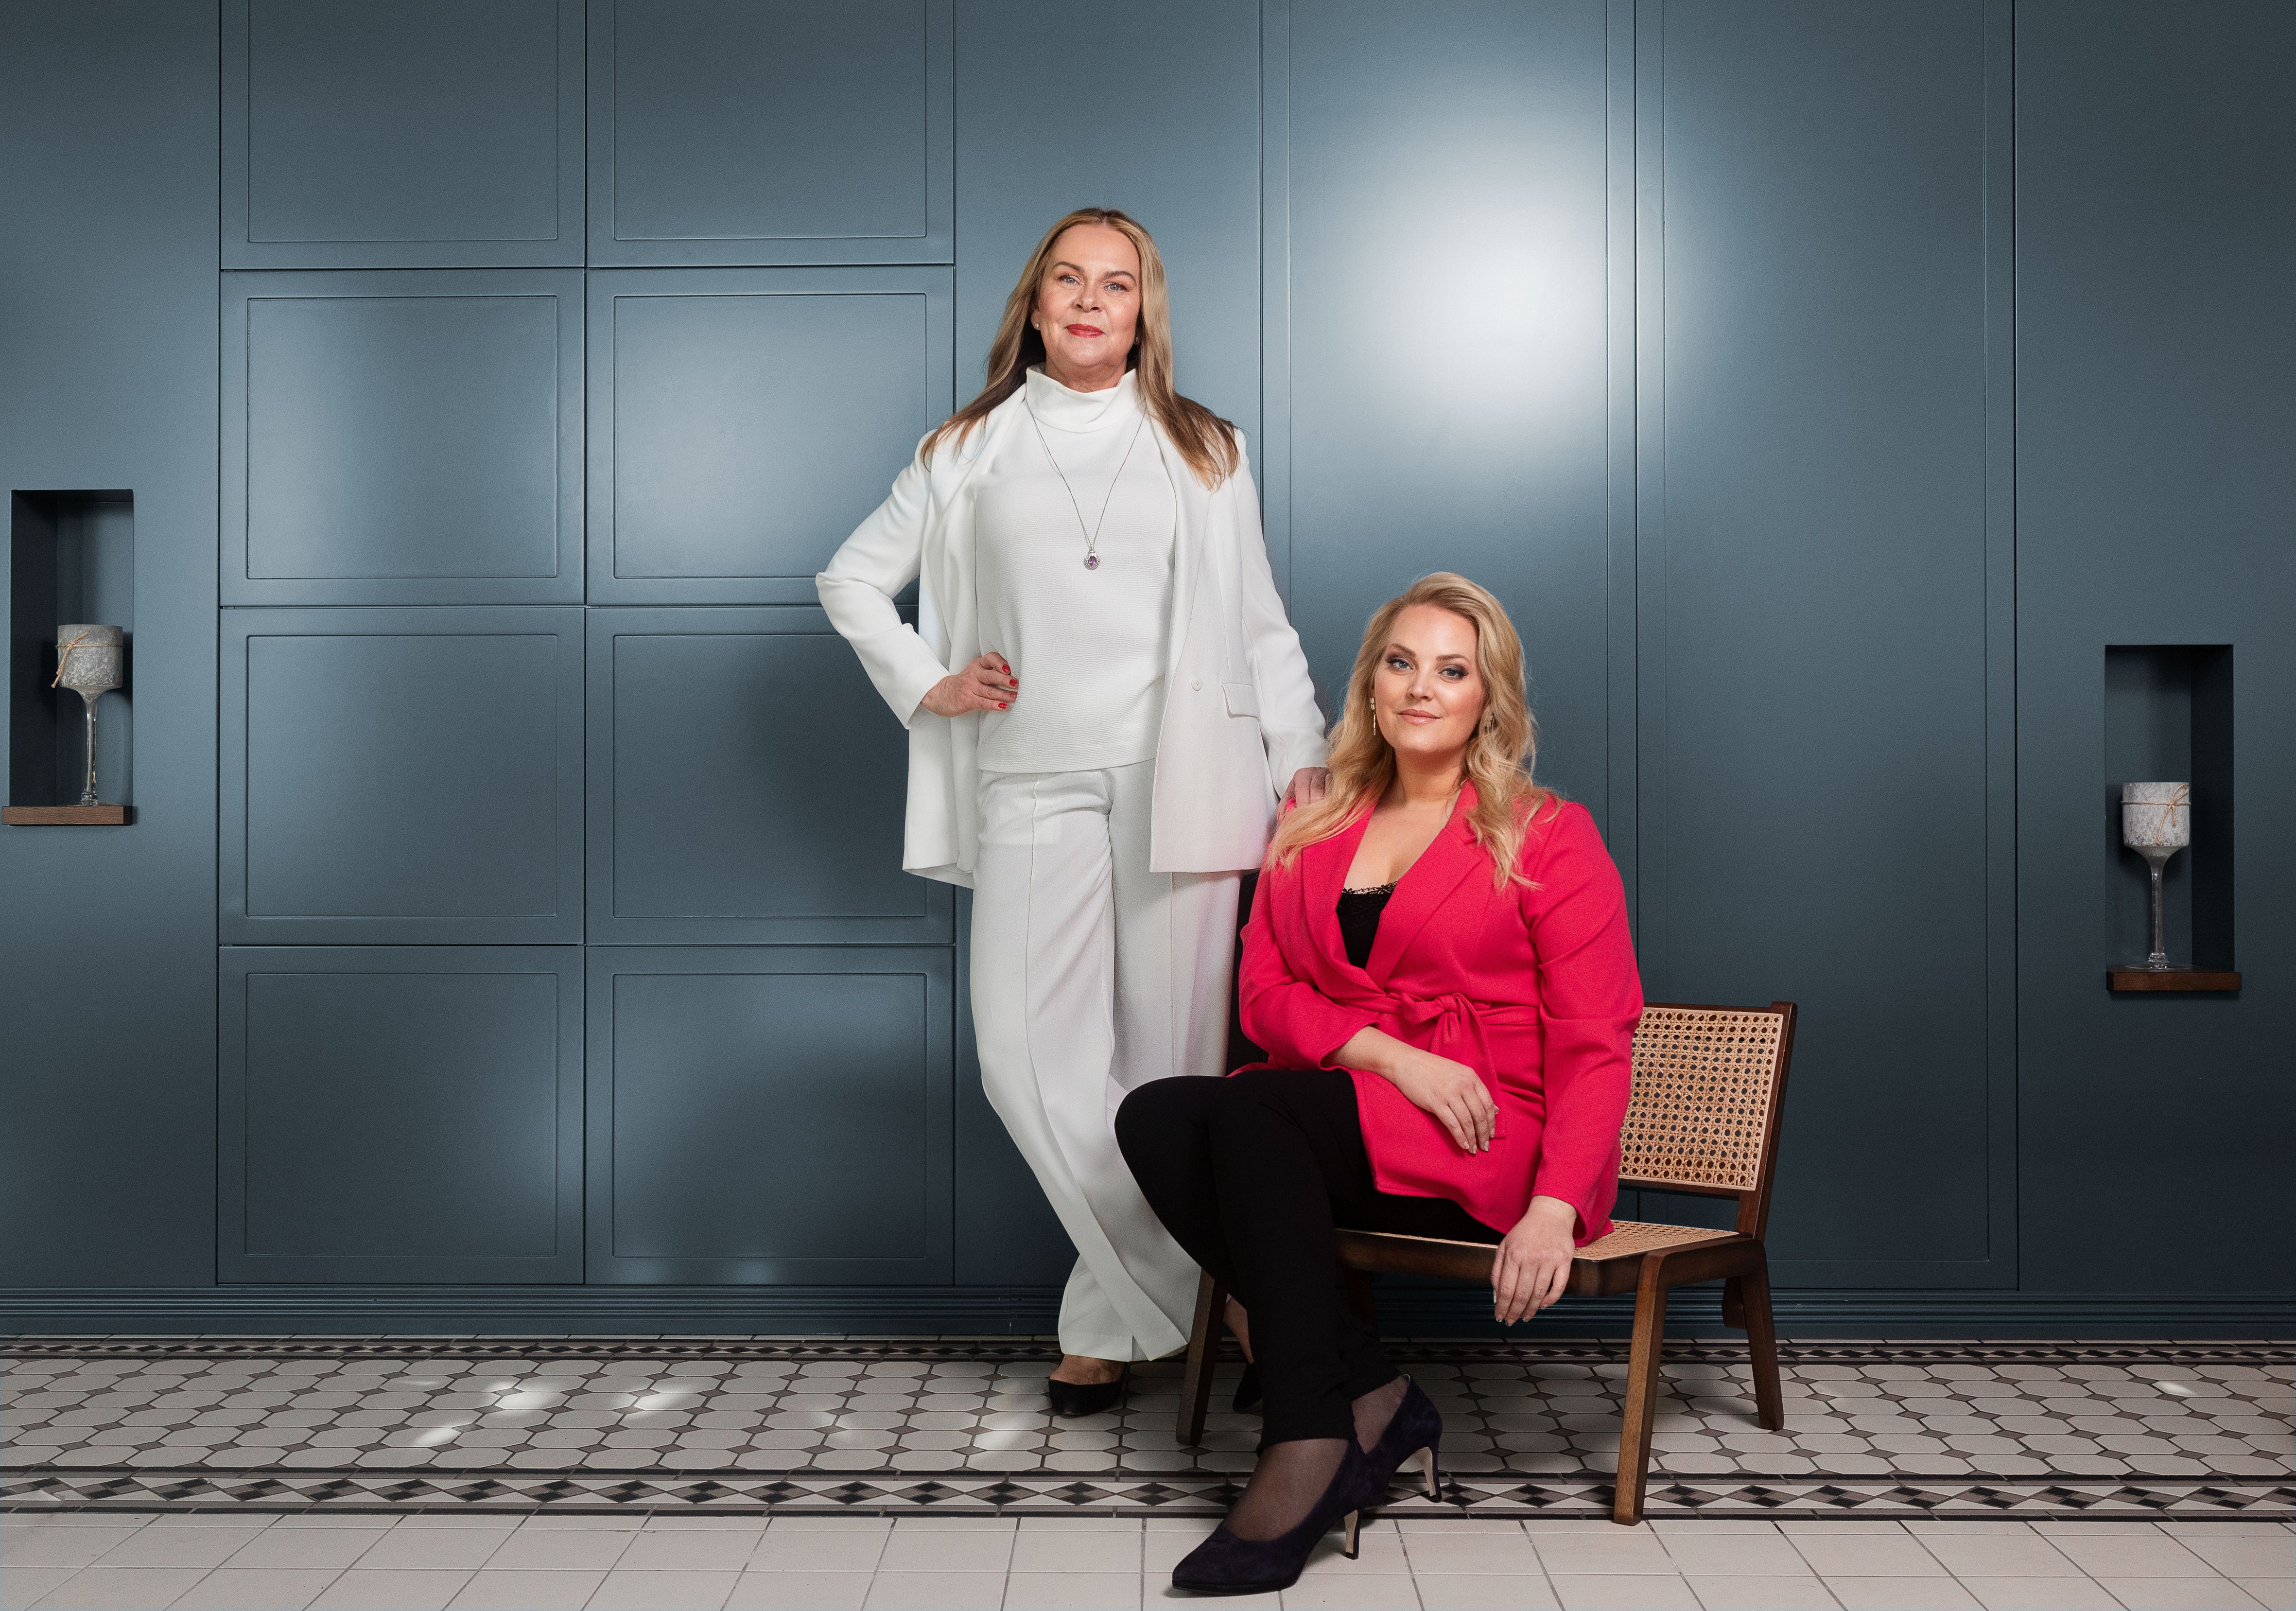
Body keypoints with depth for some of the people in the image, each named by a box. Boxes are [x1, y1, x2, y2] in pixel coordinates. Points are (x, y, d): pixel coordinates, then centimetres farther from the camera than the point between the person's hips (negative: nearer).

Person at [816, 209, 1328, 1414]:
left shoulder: (1201, 451, 16)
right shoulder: (969, 452, 16)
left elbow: (1261, 625, 14)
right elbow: (850, 580, 22)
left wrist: (1300, 765, 4)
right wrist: (929, 684, 9)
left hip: (1180, 785, 0)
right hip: (1034, 790, 1)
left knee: (1171, 1057, -2)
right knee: (1029, 1059, -10)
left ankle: (1116, 1319, 13)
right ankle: (1183, 1297, 1)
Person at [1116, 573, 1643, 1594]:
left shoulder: (1548, 837, 4)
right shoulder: (1310, 830, 18)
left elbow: (1594, 1042, -3)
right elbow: (1264, 994, 8)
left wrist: (1557, 1207, -18)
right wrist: (1387, 1050, -12)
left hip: (1487, 1144, -5)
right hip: (1338, 1131, 5)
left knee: (1244, 1113, -30)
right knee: (1152, 1118, -24)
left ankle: (1306, 1448, -28)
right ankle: (1370, 1399, -20)